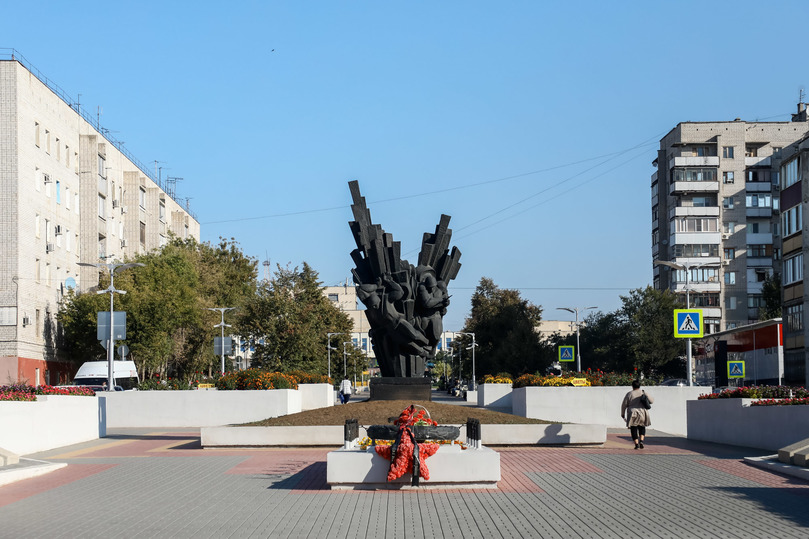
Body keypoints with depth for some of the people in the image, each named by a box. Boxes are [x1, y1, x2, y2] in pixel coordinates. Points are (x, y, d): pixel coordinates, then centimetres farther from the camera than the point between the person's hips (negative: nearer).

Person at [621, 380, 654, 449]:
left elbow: (624, 405, 0)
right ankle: (641, 441, 0)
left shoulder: (629, 394, -2)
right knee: (642, 428, 21)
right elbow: (652, 400, 13)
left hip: (633, 414, -2)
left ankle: (636, 444, -4)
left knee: (634, 430, 8)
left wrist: (623, 413, 14)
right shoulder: (644, 393, 2)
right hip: (643, 414, 2)